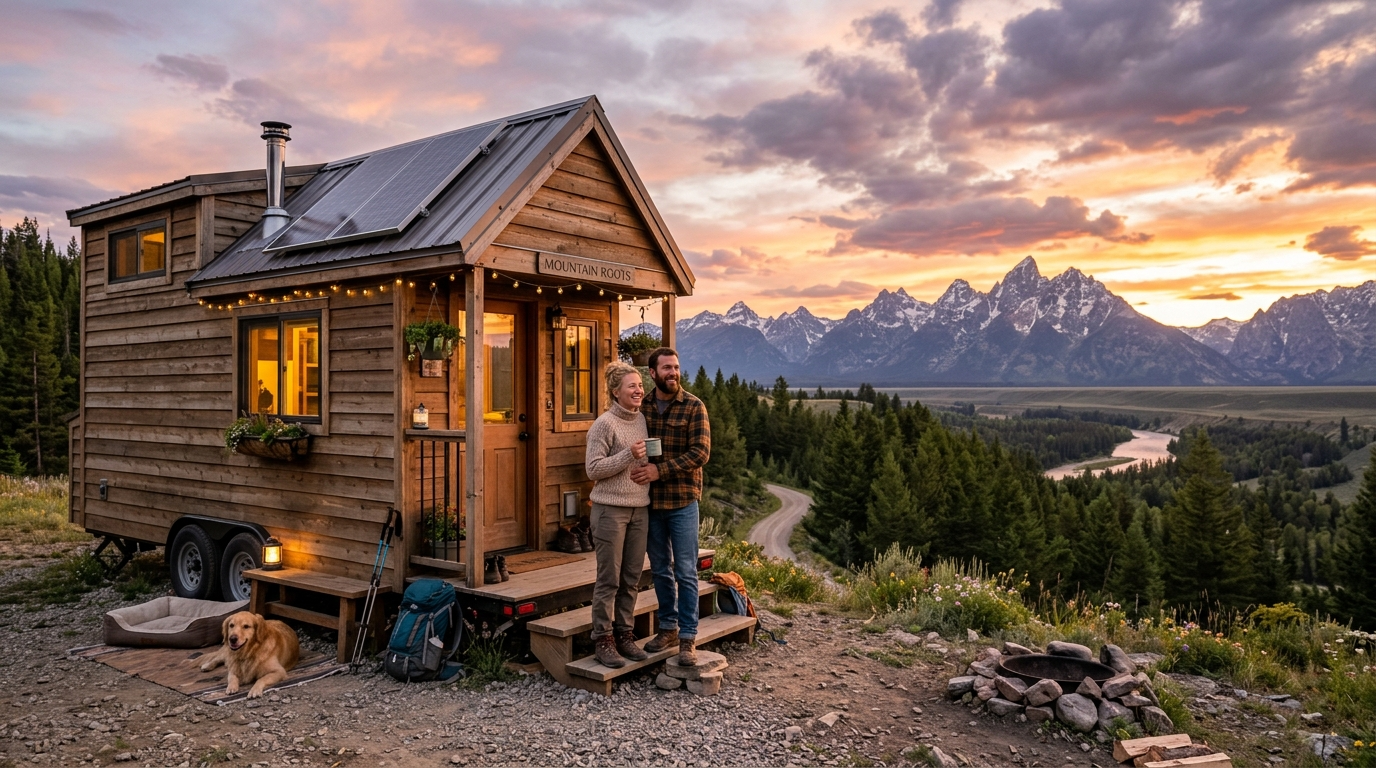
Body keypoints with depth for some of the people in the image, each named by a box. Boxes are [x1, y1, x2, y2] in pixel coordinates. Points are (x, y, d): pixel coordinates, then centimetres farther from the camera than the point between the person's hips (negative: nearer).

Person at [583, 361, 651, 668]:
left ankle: (625, 635, 20)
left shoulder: (642, 420, 11)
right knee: (609, 579, -1)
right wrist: (628, 455, -18)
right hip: (611, 509, -6)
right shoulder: (604, 424, -9)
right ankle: (603, 640, 9)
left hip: (640, 509, 6)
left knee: (632, 579, 10)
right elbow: (593, 469, -13)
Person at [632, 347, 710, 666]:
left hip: (682, 501, -4)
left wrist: (660, 470, -20)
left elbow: (700, 452, -13)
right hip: (650, 501, 4)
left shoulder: (694, 407, -6)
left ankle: (688, 637, 7)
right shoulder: (643, 408, 6)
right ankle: (668, 627, 27)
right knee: (660, 570, 14)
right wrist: (637, 467, -7)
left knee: (685, 572, 0)